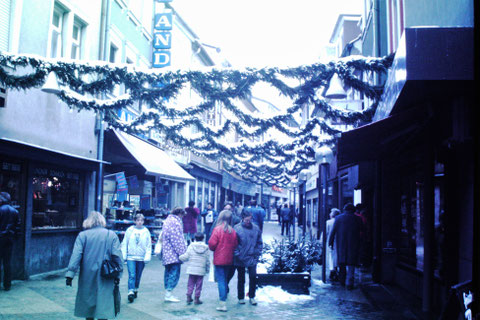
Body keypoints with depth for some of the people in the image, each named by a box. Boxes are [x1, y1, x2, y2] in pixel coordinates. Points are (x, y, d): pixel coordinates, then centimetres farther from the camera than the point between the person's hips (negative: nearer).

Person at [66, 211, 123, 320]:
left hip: (87, 278, 1)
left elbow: (76, 256, -8)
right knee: (104, 305, -2)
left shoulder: (82, 235, -1)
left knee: (88, 303, 17)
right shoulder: (112, 235, -1)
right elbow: (117, 257, -3)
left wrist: (70, 274, -9)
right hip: (105, 279, -1)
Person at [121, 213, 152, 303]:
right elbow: (124, 244, 5)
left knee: (138, 276, 12)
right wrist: (123, 255, 0)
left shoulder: (146, 231, 0)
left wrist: (147, 257, -5)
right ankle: (131, 292, -12)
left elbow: (149, 246, 3)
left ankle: (135, 290, 29)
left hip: (141, 258, 1)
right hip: (131, 257, -1)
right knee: (132, 275, -11)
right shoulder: (130, 230, -1)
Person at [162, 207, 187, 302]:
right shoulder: (175, 222, -13)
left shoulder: (167, 220, 20)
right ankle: (168, 294, -11)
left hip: (167, 253, 10)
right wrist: (182, 252, -15)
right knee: (174, 273, -9)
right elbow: (177, 240, -18)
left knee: (168, 272, 13)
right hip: (174, 254, -10)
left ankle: (167, 293, 18)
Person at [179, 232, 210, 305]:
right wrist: (207, 269, 15)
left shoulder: (191, 246, -3)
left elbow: (186, 257, -5)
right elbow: (208, 261, 4)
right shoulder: (206, 248, 0)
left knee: (190, 284, 10)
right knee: (198, 285, 7)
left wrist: (180, 257, 14)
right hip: (201, 270, 0)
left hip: (192, 269, 0)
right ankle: (197, 298, 9)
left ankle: (189, 297, 8)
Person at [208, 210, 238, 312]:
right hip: (229, 259, 5)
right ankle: (224, 298, 26)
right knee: (225, 280, 18)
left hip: (219, 259, -5)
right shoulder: (233, 231, 0)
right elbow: (235, 245, 3)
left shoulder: (217, 229, -14)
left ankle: (223, 303, -7)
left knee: (221, 280, -3)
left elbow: (212, 244, -14)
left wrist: (212, 248, 7)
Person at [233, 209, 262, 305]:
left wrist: (257, 254, 1)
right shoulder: (237, 228, -7)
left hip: (252, 259, 2)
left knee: (253, 277, 0)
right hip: (240, 259, -1)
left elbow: (259, 243, 9)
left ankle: (252, 297, 16)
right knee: (241, 279, 10)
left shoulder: (256, 228, 2)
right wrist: (237, 254, -10)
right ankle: (241, 298, 23)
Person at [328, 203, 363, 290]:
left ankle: (342, 281, 23)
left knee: (342, 263, 15)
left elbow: (333, 232, 0)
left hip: (341, 244, 1)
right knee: (351, 263, 3)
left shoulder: (338, 218, 0)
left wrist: (330, 242, 5)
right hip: (353, 245, -1)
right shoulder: (358, 219, 0)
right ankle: (349, 283, -2)